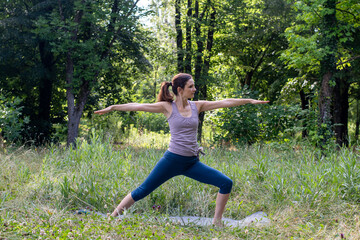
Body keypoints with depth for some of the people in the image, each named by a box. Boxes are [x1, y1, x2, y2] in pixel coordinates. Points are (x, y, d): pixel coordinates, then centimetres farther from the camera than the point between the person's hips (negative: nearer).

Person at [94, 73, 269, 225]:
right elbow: (138, 106, -7)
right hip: (172, 159, -4)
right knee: (143, 191, -3)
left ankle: (216, 223, 4)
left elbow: (225, 102, 7)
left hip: (192, 163, 4)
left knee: (226, 183, -5)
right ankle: (112, 217, 10)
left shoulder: (197, 106, 7)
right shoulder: (168, 107, -3)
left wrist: (250, 101, 8)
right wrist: (113, 108, -11)